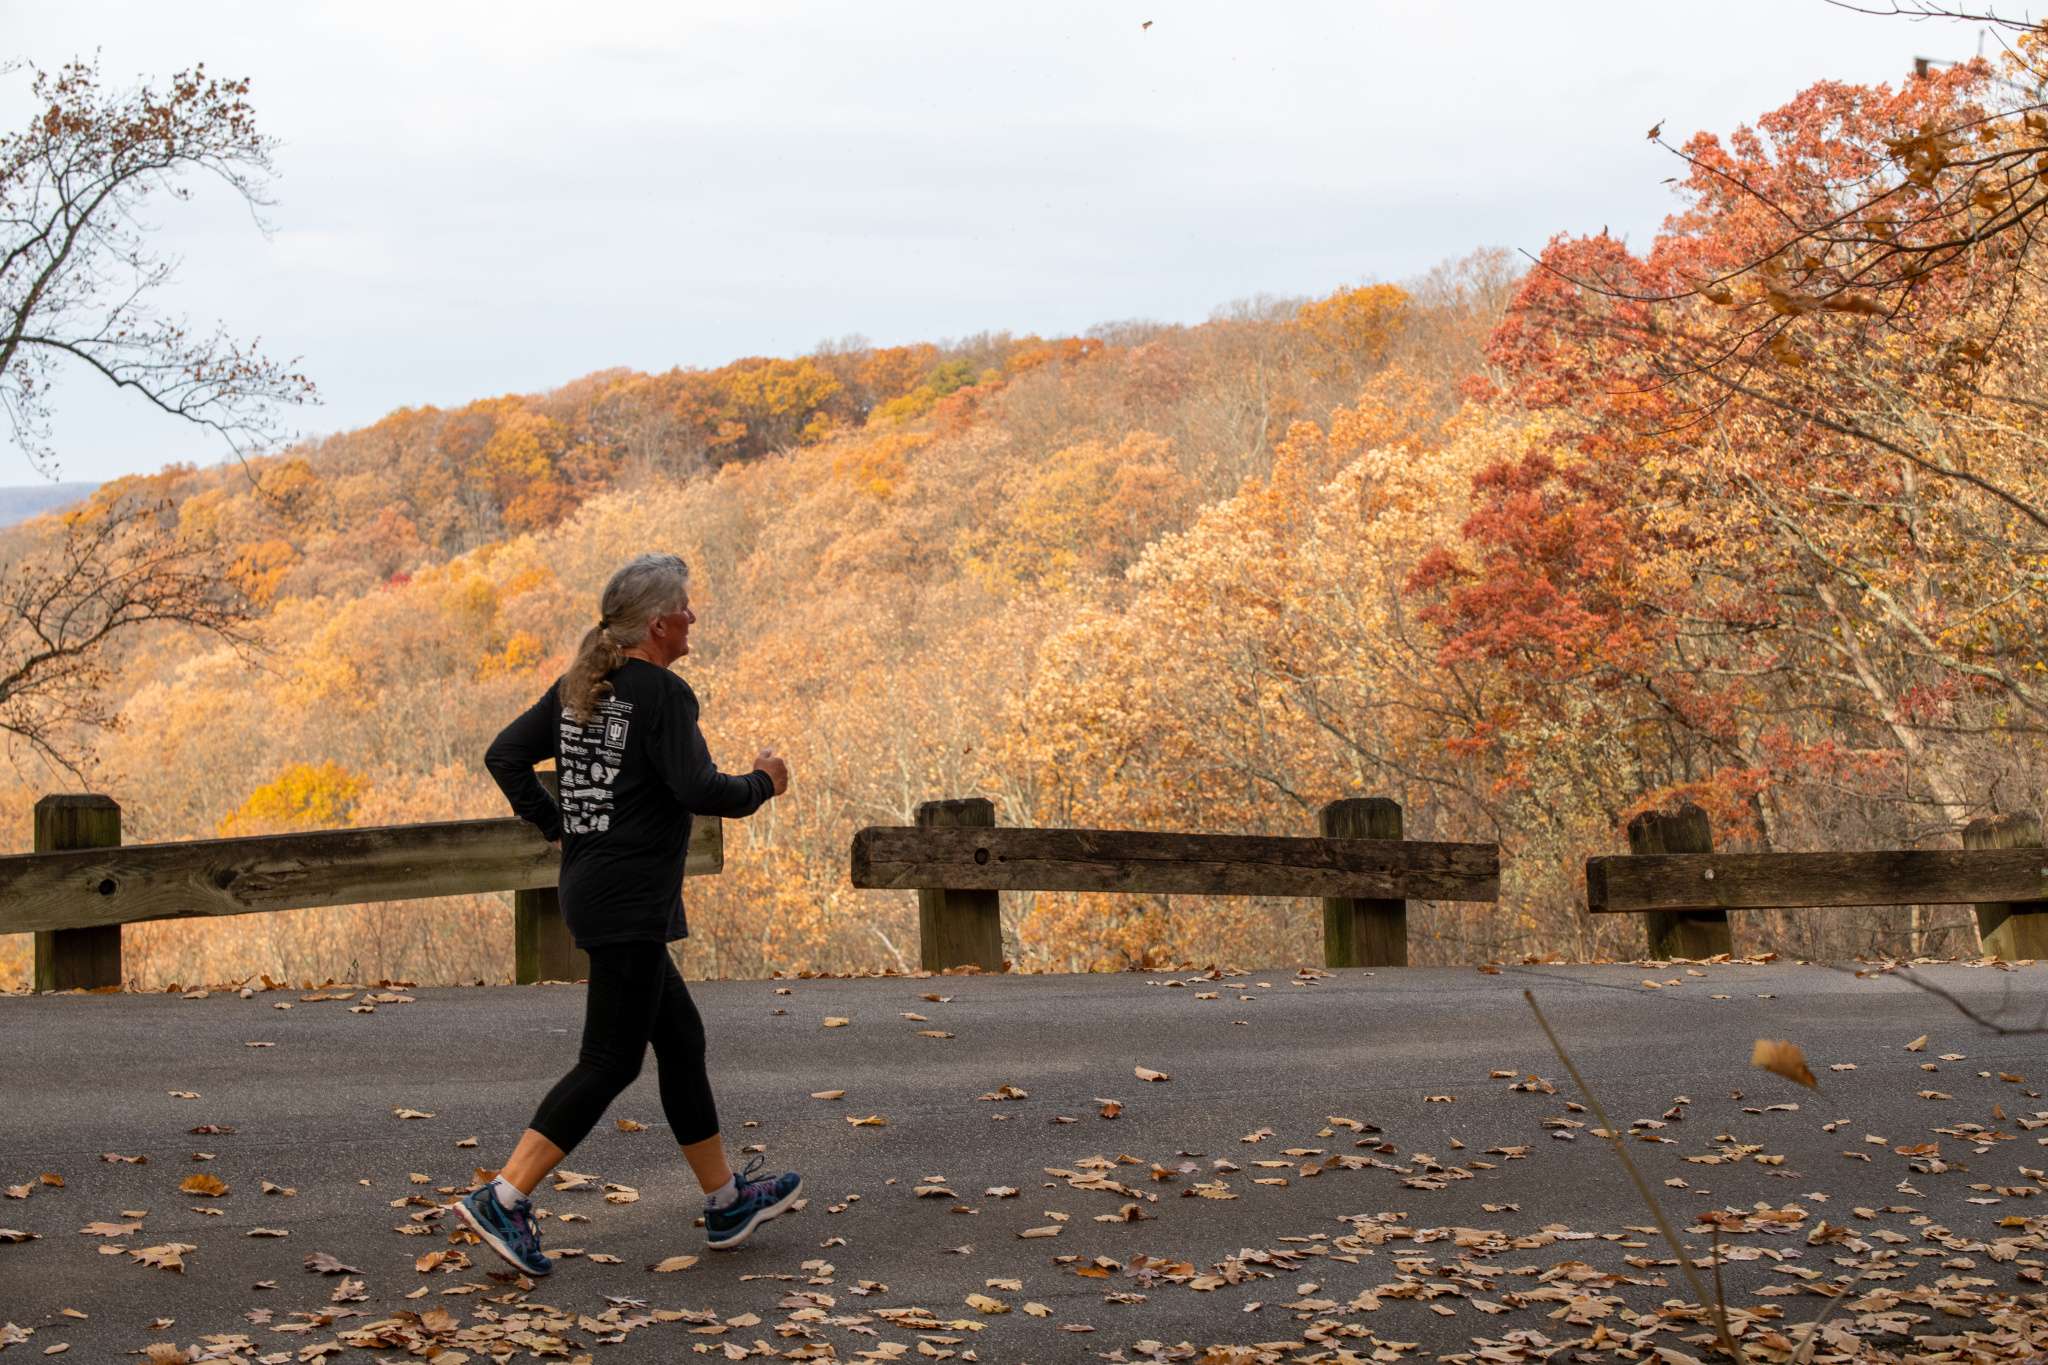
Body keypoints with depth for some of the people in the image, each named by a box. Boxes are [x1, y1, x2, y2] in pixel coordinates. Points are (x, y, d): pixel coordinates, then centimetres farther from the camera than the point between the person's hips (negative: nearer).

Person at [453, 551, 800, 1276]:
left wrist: (555, 824, 16)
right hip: (630, 898, -10)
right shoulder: (662, 693, -14)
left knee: (681, 1038, 17)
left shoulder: (578, 687, 10)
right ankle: (503, 1200, -9)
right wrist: (762, 784, -4)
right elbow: (698, 789, -22)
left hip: (588, 885, 10)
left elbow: (504, 757, 12)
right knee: (610, 1060, -5)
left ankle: (727, 1201, 25)